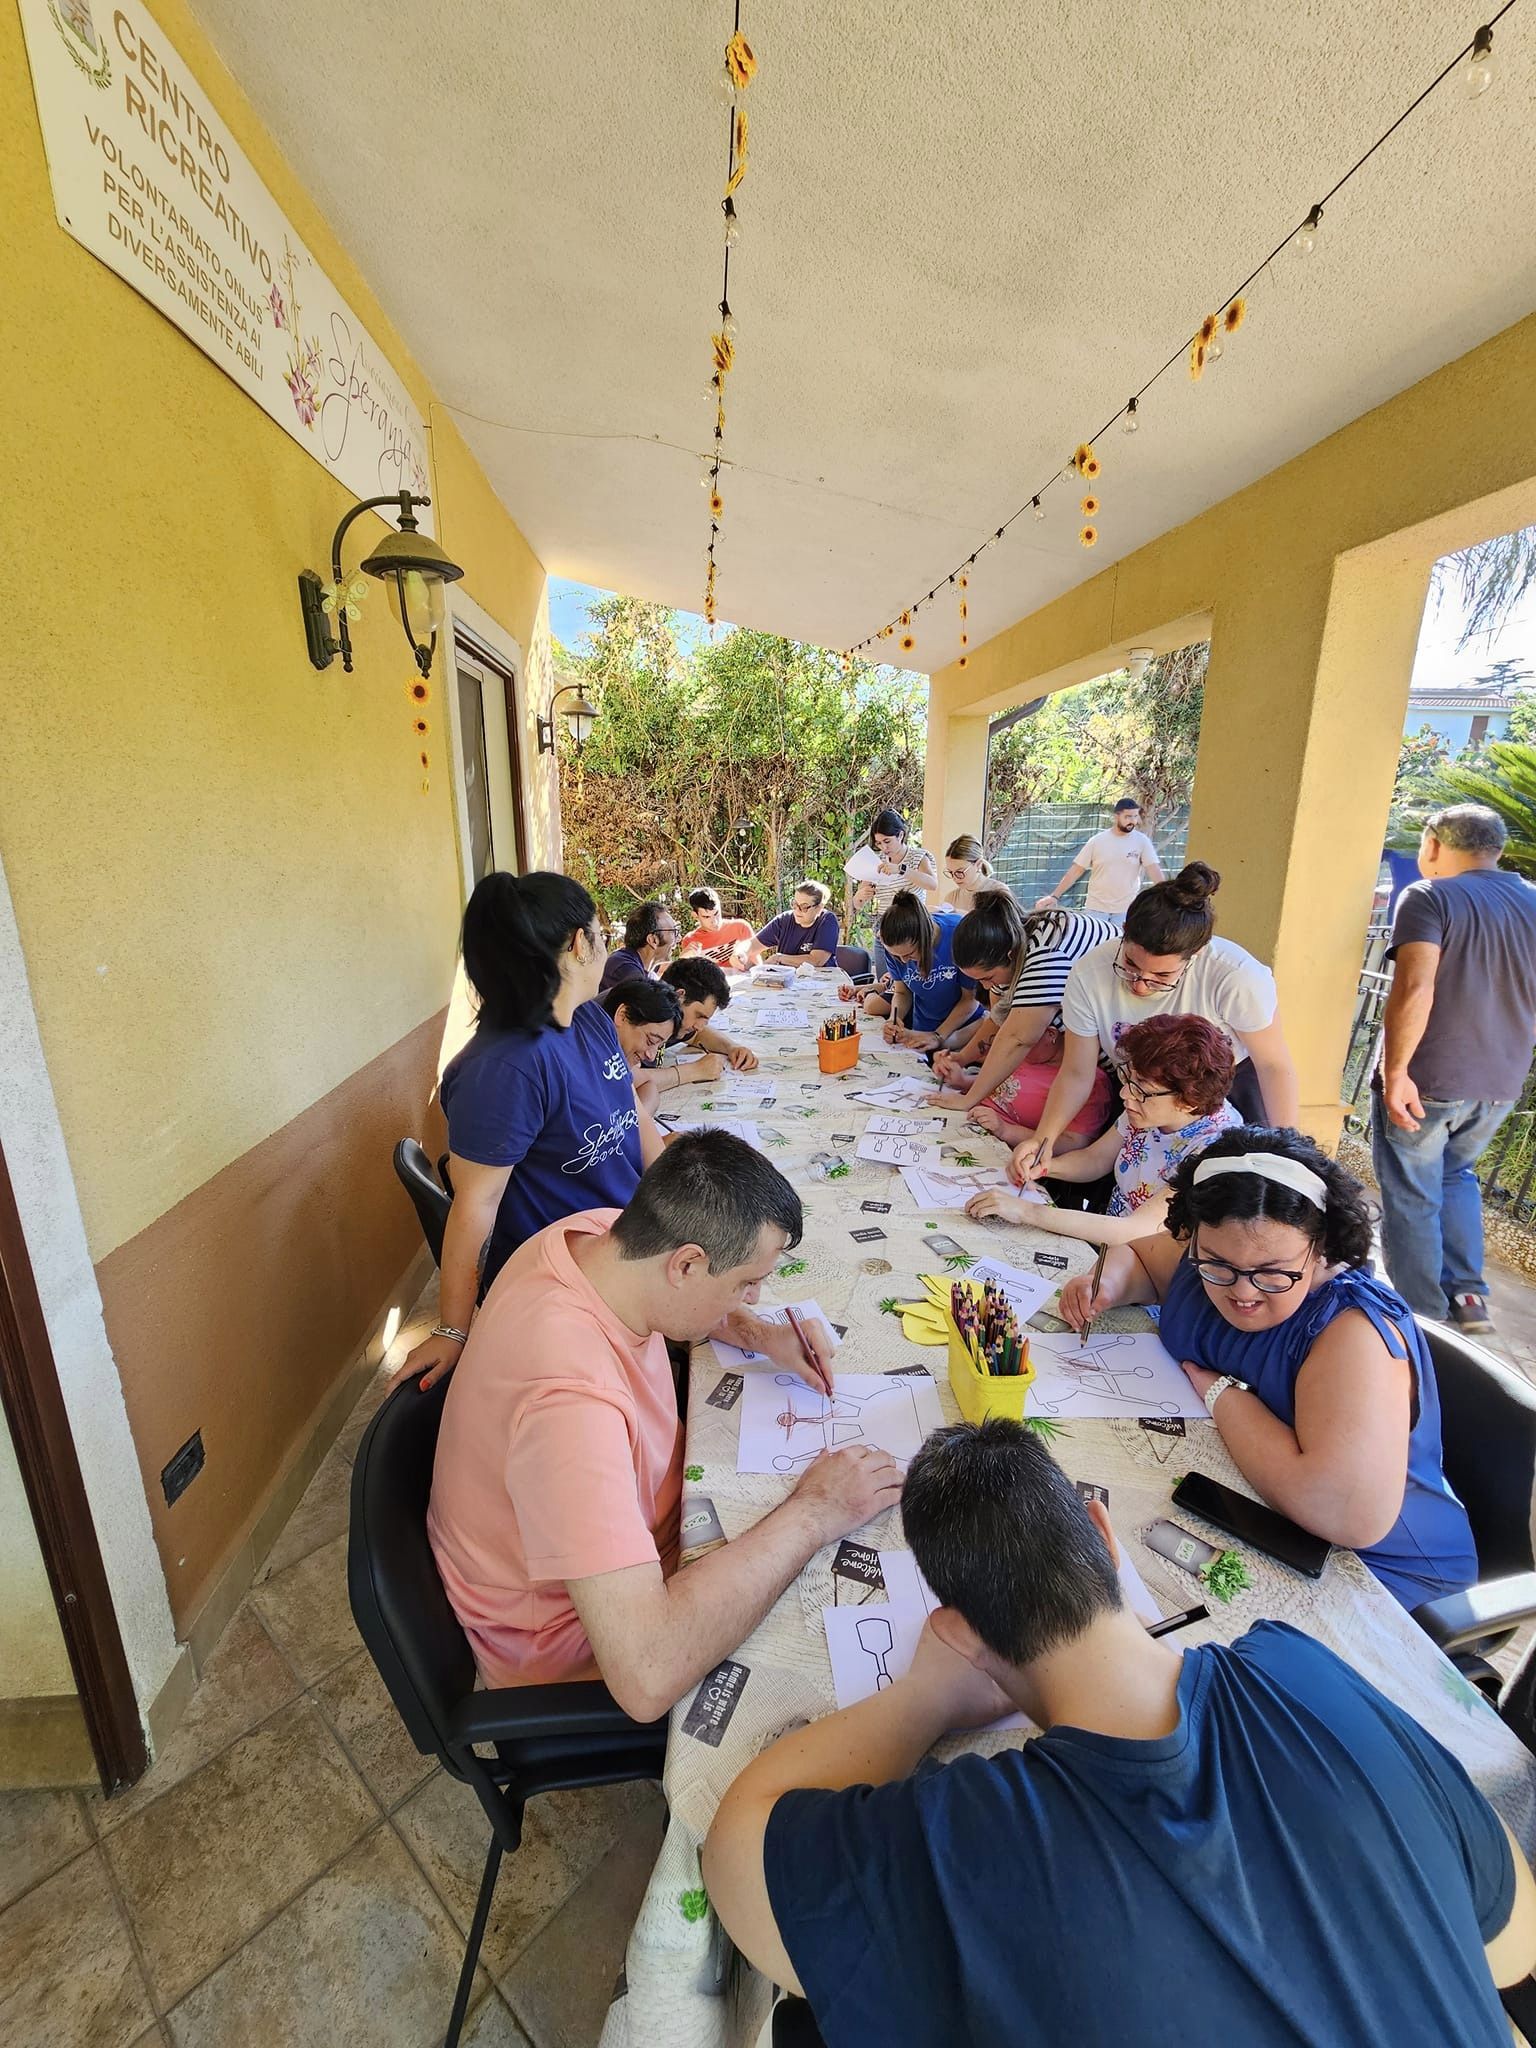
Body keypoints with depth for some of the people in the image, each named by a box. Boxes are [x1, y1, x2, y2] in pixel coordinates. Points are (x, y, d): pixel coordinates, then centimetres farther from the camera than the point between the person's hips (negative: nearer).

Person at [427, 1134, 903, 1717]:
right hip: (568, 1642, -7)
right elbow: (646, 1680, -45)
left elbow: (684, 1301, 7)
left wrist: (762, 1335, -11)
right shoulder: (570, 1400, -43)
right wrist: (812, 1514, -35)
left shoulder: (601, 1231, -18)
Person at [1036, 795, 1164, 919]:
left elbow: (1154, 870, -8)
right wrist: (1054, 896, -7)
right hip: (1096, 907, 0)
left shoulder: (1142, 841, -2)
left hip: (1126, 909, 0)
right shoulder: (1097, 841, -2)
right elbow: (1076, 870, -1)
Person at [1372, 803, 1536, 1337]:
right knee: (1456, 1175, 27)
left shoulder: (1429, 898, -11)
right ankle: (1467, 1294, 22)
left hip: (1425, 1082, -6)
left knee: (1411, 1198, 8)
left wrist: (1395, 1071, -21)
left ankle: (1422, 1319, 17)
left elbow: (1414, 989, -25)